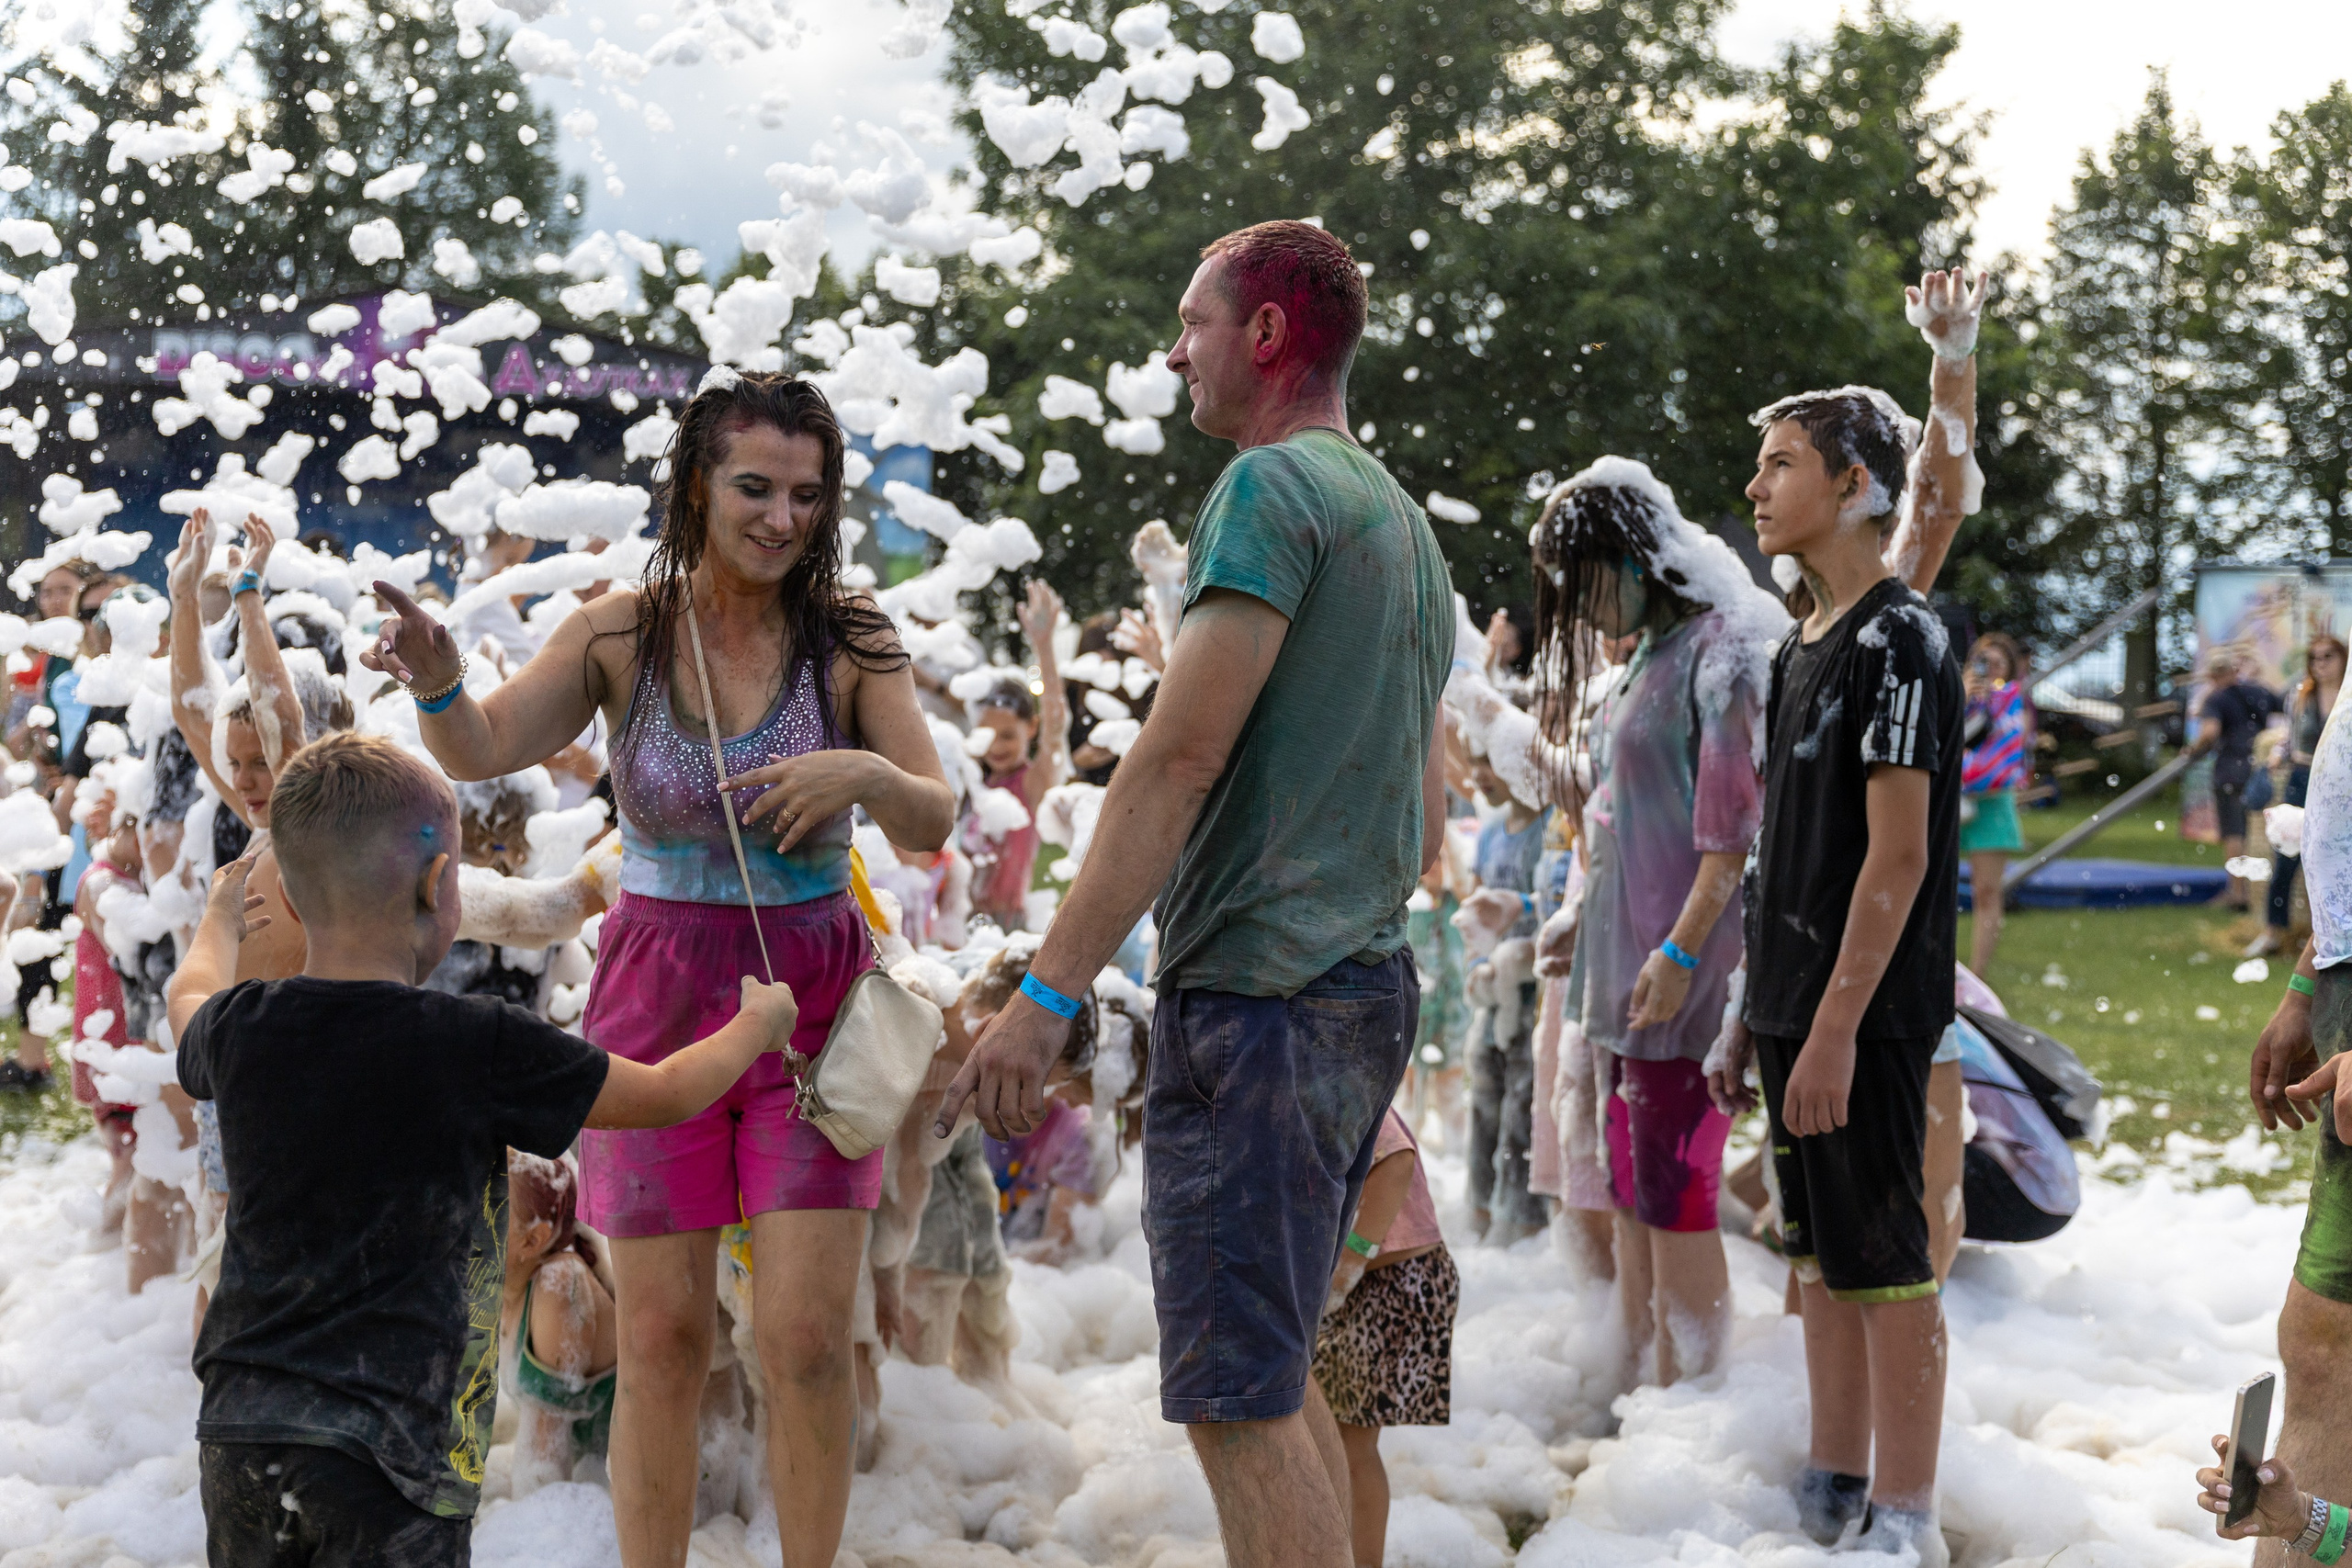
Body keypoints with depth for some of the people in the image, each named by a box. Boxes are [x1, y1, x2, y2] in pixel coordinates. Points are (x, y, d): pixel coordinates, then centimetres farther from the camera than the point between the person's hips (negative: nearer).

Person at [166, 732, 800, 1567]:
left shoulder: (238, 1029, 4)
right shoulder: (478, 1045, -9)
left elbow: (192, 997, 32)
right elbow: (667, 1093, 4)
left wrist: (220, 922, 54)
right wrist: (760, 1021, 25)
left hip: (238, 1436, 5)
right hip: (386, 1446, -5)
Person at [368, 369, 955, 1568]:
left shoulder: (849, 640, -4)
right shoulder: (624, 634, -3)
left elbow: (935, 822, -7)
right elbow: (481, 750, -13)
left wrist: (866, 775, -29)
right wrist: (437, 683, -35)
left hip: (810, 1000, 0)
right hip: (656, 999, 0)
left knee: (808, 1337, -4)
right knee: (660, 1337, 3)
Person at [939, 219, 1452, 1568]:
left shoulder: (1275, 486, -10)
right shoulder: (1405, 522, 20)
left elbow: (1179, 757, -18)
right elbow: (1427, 818, 23)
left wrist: (1048, 994, -19)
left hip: (1256, 1000, -10)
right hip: (1370, 993, 10)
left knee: (1239, 1403, -8)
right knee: (1272, 1381, 17)